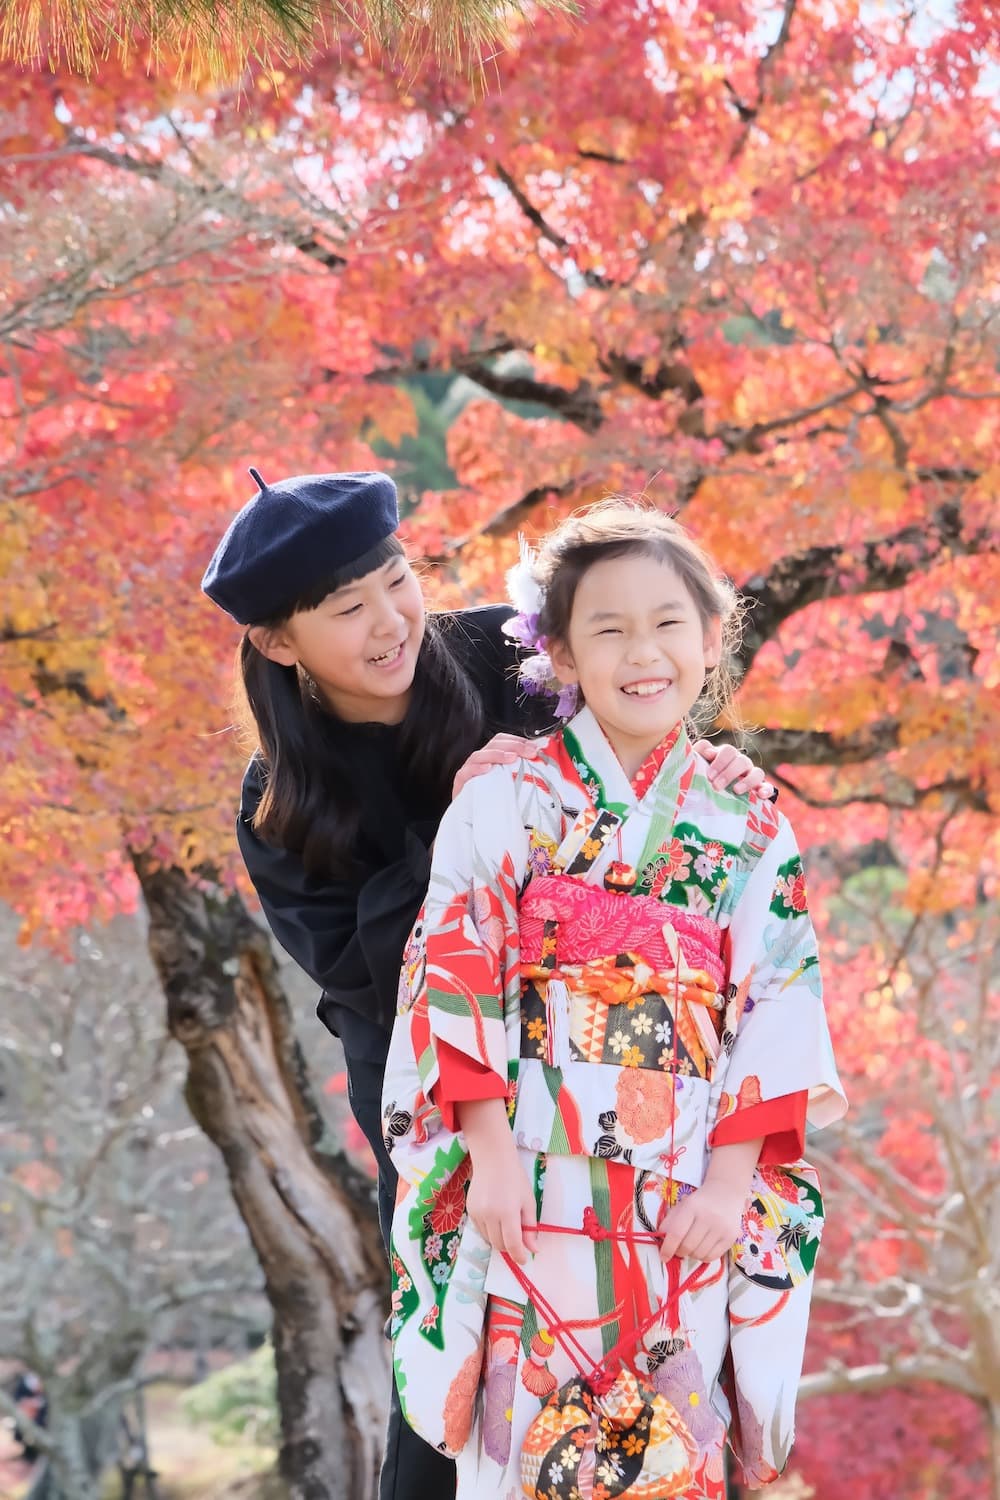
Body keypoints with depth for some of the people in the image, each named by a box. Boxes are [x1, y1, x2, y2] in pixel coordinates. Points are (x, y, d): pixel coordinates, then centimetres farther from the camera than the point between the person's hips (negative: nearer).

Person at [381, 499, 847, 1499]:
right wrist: (490, 1152, -10)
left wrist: (732, 1181, -5)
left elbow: (776, 1012, 4)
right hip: (533, 1190, -2)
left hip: (685, 1208, 2)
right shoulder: (506, 807, 2)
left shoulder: (749, 835, 8)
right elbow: (456, 986, -3)